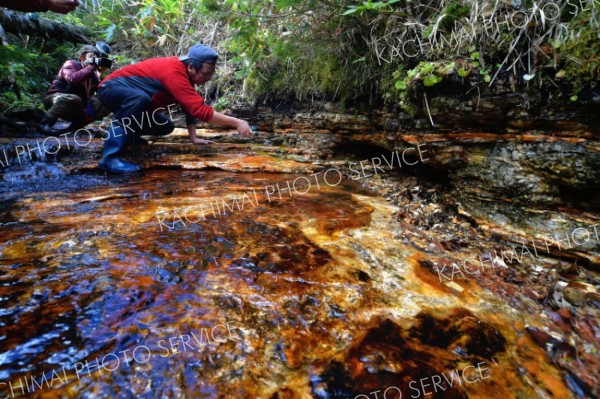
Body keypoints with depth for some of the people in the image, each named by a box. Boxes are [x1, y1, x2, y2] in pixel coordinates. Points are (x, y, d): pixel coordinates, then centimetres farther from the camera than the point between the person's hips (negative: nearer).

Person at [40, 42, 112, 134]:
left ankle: (75, 125, -6)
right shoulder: (71, 64, -9)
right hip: (55, 99, -5)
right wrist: (91, 66, -25)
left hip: (77, 109, 5)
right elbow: (72, 79, -32)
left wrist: (101, 74, -17)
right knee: (73, 99, -39)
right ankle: (46, 122, -19)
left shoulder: (94, 74, 5)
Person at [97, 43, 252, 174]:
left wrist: (193, 137, 0)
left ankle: (130, 134, 25)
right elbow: (201, 109, -38)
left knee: (167, 126, 5)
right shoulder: (174, 72, -32)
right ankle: (110, 157, -37)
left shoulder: (186, 73, -2)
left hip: (135, 97, 9)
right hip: (112, 88, -9)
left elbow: (191, 106, 5)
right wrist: (236, 122, -36)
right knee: (140, 98, -40)